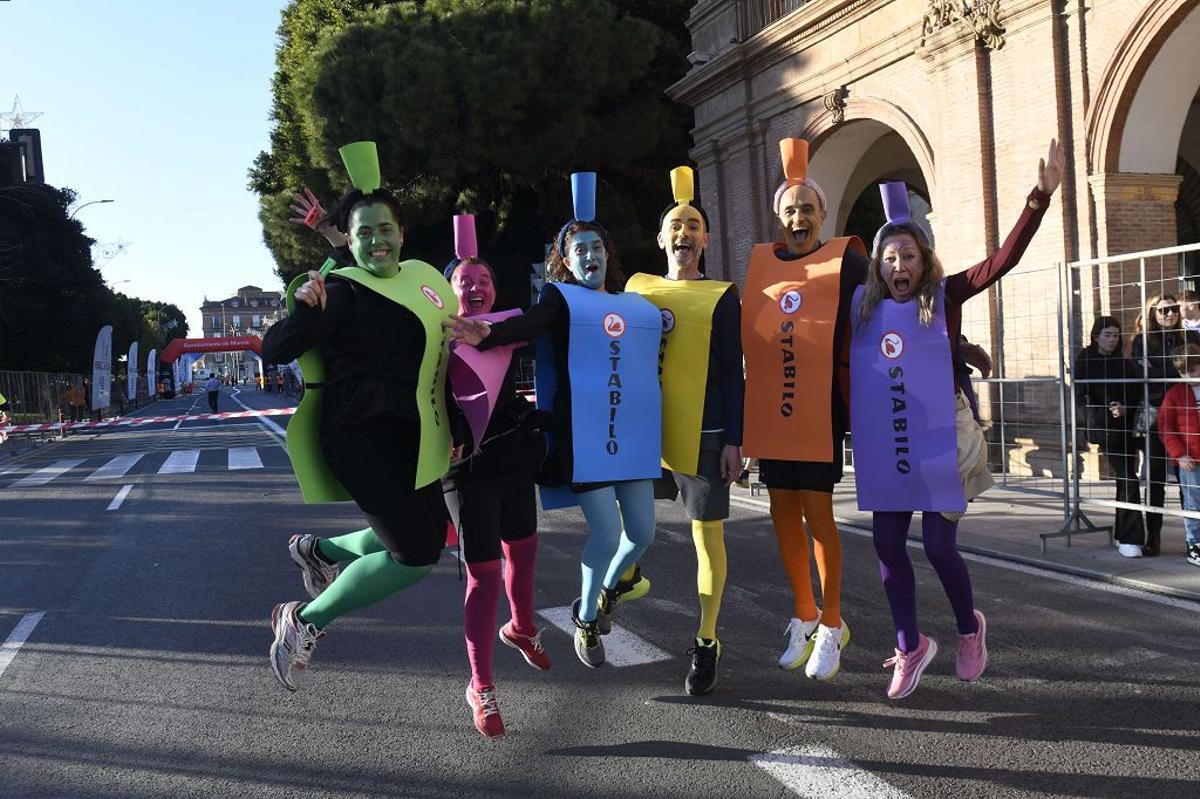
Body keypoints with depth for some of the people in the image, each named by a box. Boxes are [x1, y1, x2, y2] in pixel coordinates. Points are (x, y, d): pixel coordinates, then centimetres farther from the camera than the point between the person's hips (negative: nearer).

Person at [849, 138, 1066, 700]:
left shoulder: (945, 298, -4)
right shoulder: (865, 307, 3)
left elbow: (1004, 259, -14)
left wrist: (1041, 196, -21)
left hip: (942, 442, -3)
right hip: (886, 447, 3)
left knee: (938, 546, -1)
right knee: (887, 543, 4)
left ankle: (969, 628, 29)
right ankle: (910, 646, 23)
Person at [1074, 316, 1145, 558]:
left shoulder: (1124, 363, 14)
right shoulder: (1084, 362, -1)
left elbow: (1136, 395, 11)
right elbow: (1080, 398, -7)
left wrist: (1125, 409, -10)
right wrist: (1107, 413, -19)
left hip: (1126, 428, 5)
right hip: (1103, 429, -5)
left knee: (1125, 480, 10)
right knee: (1129, 481, -14)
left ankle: (1122, 535, 24)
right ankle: (1130, 539, -8)